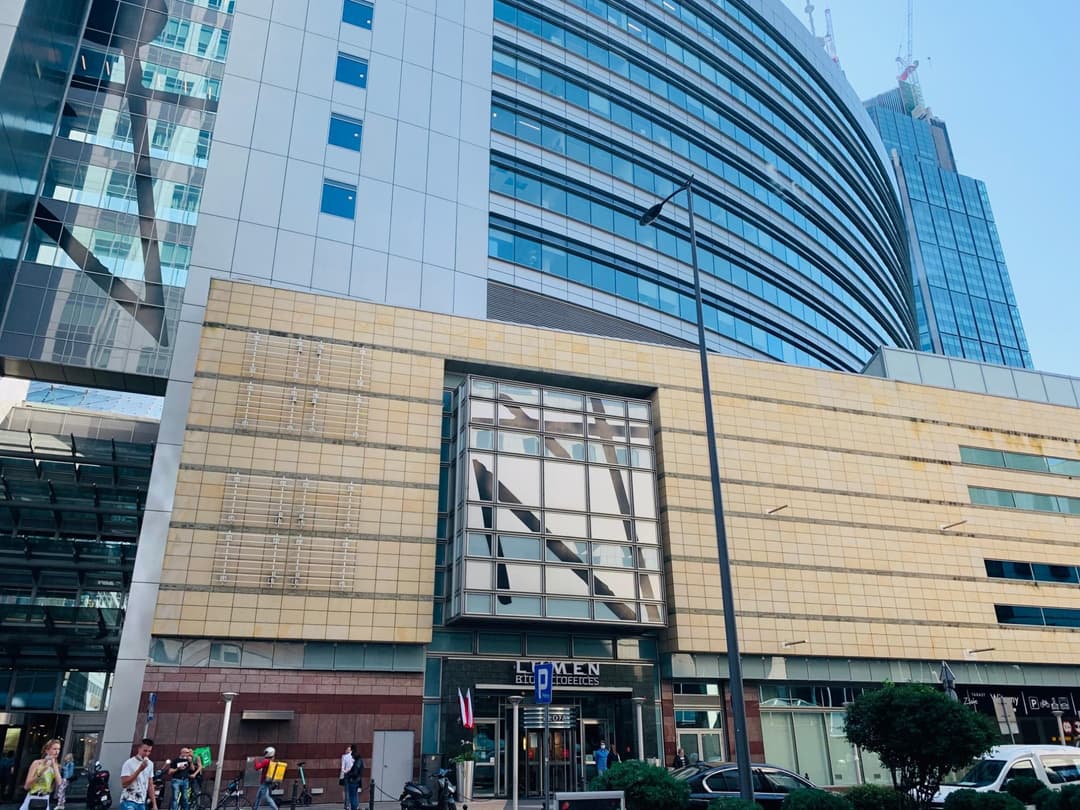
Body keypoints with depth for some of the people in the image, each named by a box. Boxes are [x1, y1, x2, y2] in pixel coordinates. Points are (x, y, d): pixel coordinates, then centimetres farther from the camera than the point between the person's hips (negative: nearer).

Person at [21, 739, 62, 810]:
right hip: (32, 800, -4)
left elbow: (59, 785, -9)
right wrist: (41, 772, -22)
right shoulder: (37, 763, -8)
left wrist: (54, 767, -12)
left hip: (45, 802, 4)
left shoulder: (56, 767, 5)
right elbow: (26, 786, -11)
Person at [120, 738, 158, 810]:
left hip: (142, 803, 6)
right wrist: (139, 770, -23)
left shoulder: (150, 764, 9)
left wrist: (154, 804, 9)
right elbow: (124, 784, -17)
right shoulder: (129, 763, -9)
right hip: (128, 801, -6)